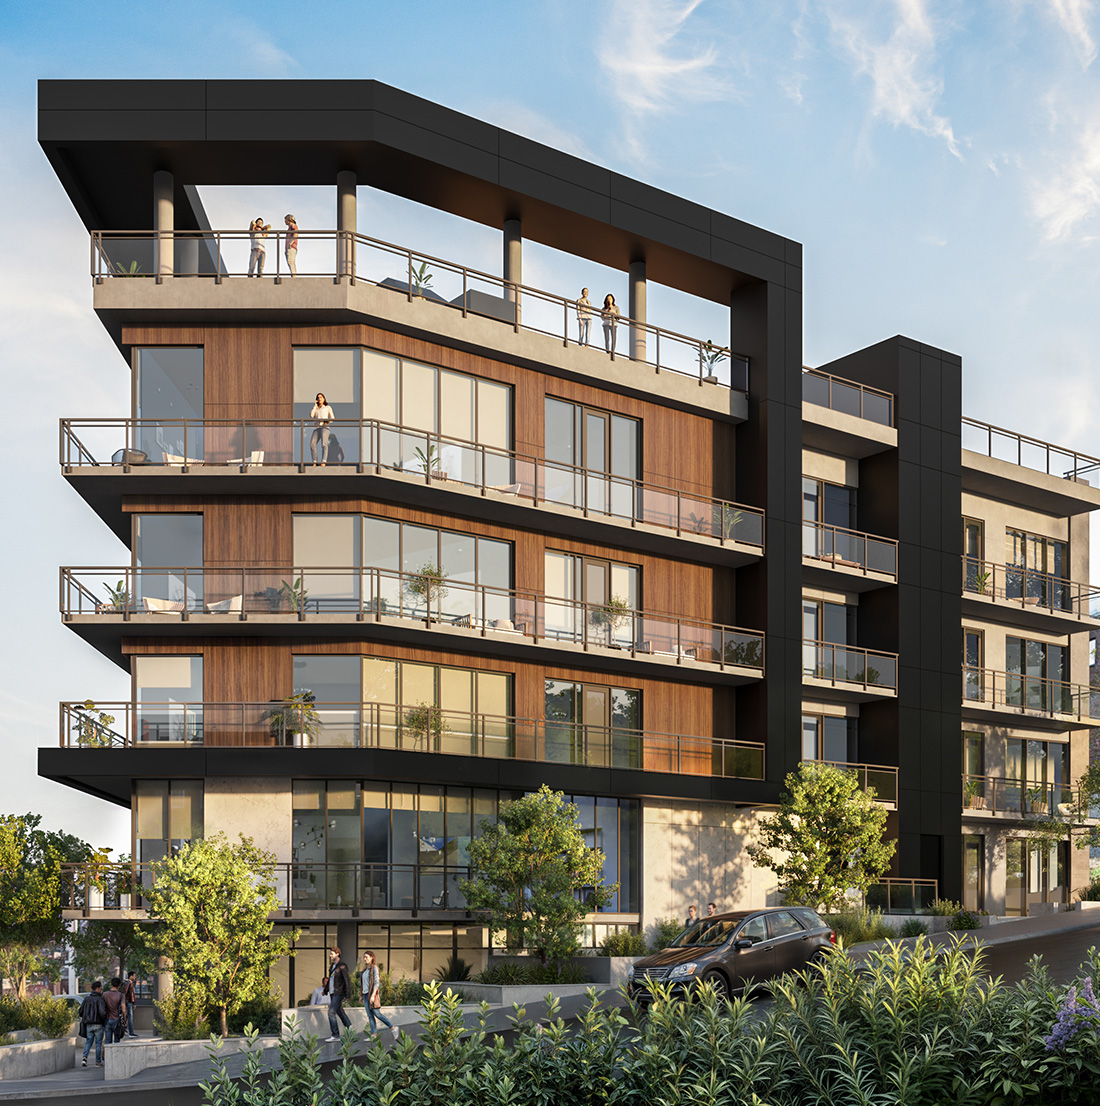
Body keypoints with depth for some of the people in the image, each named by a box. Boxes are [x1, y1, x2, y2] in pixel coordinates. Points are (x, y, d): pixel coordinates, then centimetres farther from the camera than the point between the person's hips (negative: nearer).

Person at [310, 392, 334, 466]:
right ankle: (314, 463, -15)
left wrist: (327, 422, -8)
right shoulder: (315, 409, 27)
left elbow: (332, 418, 13)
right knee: (312, 444, -20)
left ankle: (323, 462, -38)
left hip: (324, 427, -3)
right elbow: (311, 416, 6)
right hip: (316, 428, 3)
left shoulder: (328, 407, 20)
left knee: (324, 444, -27)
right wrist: (315, 406, 14)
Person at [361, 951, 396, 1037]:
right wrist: (362, 996, 18)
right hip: (366, 994, 8)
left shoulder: (374, 968, -8)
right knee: (370, 1015, 3)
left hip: (372, 993, -8)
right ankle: (373, 1035, 2)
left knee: (377, 1014, -7)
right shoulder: (366, 969, 15)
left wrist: (373, 995, -22)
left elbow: (376, 983, -15)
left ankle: (392, 1028, 5)